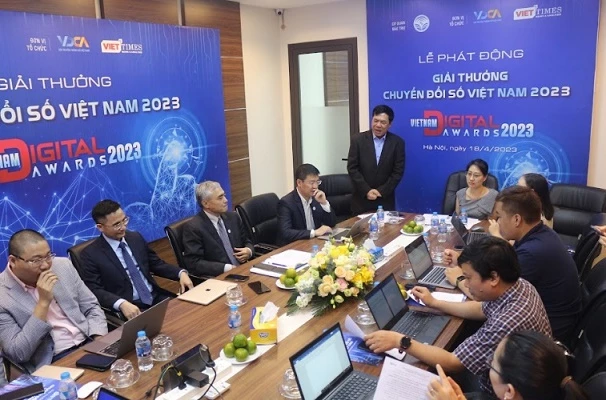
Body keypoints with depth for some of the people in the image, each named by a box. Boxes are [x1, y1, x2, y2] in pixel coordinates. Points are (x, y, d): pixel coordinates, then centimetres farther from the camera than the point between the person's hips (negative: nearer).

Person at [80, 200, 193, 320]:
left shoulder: (136, 238, 10)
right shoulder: (90, 254, -5)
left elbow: (156, 264, 18)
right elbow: (94, 291, -11)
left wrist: (181, 273, -1)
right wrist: (121, 303, -30)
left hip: (156, 297, 5)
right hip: (130, 307, -5)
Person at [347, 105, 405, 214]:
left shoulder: (397, 142, 0)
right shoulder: (358, 139, -2)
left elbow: (398, 171, -2)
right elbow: (352, 168, -5)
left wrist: (381, 191, -10)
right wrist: (366, 191, -12)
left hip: (385, 199, 1)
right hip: (361, 199, 0)